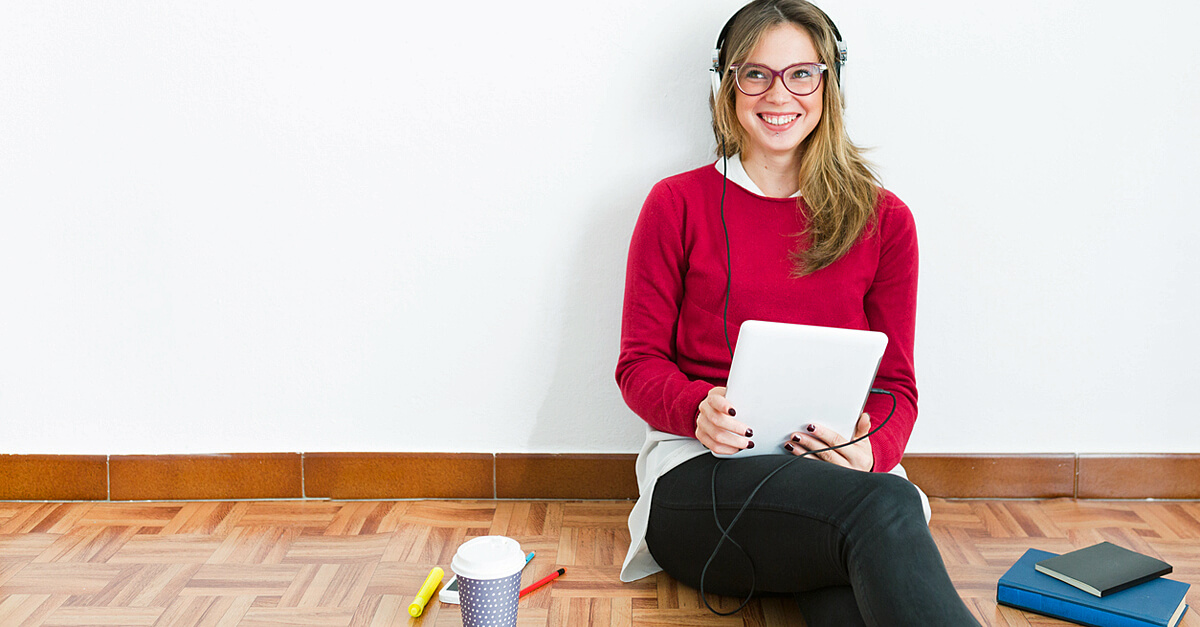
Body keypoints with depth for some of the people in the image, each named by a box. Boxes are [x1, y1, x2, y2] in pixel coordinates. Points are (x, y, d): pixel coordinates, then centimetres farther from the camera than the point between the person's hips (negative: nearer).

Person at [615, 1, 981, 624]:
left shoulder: (883, 219, 12)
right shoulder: (678, 205, 8)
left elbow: (894, 383, 12)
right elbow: (639, 363, 7)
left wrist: (871, 450, -12)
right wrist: (699, 408, -16)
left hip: (837, 472, 2)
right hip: (702, 472, -1)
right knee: (883, 509, -35)